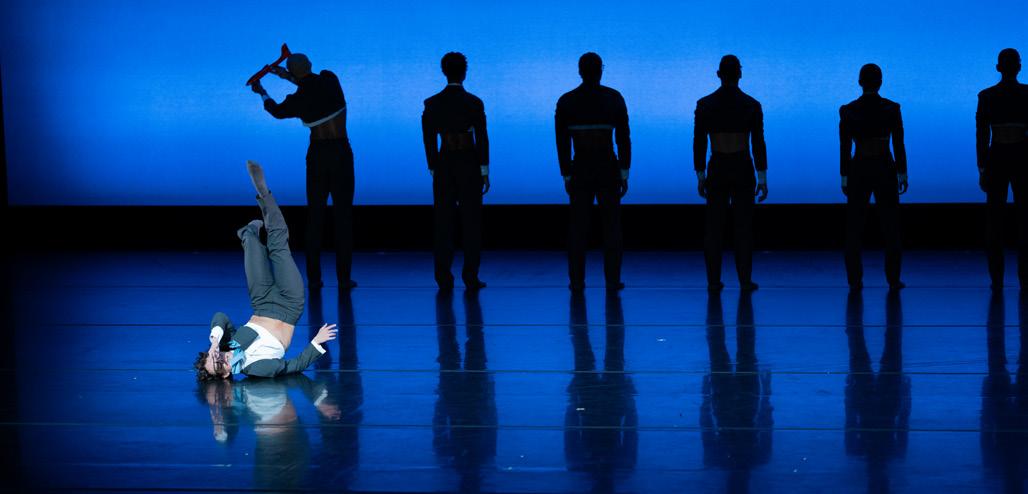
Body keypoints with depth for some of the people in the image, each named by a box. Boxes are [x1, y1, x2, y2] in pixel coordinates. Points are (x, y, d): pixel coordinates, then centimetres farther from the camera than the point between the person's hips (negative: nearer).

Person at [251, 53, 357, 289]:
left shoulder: (296, 101, -9)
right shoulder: (330, 78, -6)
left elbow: (276, 111, 16)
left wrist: (261, 92, 35)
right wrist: (289, 78, 27)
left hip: (317, 156, 0)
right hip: (342, 155, 0)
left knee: (315, 217, 11)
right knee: (343, 217, 3)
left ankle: (314, 277, 8)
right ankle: (344, 278, 0)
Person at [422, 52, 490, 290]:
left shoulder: (431, 104, -1)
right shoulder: (474, 103, -6)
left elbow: (429, 140, 1)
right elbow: (481, 137, -8)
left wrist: (434, 169, 9)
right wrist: (484, 171, -3)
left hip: (444, 164, 2)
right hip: (469, 163, -2)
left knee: (443, 222, 7)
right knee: (471, 221, 4)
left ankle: (444, 278, 6)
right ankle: (470, 277, 1)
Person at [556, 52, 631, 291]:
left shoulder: (565, 101, 0)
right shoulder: (615, 98, -3)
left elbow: (562, 143, 0)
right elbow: (623, 139, -4)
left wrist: (566, 177, 8)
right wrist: (624, 174, 1)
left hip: (580, 170, 1)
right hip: (609, 170, -1)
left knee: (578, 227, 7)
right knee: (611, 226, 6)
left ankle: (577, 280, 6)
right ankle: (612, 280, 3)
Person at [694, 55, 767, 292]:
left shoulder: (704, 104, -4)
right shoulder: (752, 105, -6)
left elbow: (699, 142, -1)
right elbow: (758, 143, -7)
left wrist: (700, 176, 7)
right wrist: (762, 178, -2)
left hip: (716, 170, 1)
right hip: (743, 170, -1)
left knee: (714, 226, 7)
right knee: (744, 227, 5)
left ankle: (714, 279, 6)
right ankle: (745, 280, 5)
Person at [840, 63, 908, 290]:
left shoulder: (847, 111, -5)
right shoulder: (892, 109, -6)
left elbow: (845, 148, -3)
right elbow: (898, 144, -5)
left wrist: (844, 178, 4)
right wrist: (903, 174, 4)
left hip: (858, 171, 1)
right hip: (885, 171, 0)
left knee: (854, 227, 8)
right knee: (890, 227, 9)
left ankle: (855, 279, 6)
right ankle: (893, 279, 7)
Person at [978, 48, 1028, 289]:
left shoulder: (985, 96, -3)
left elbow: (982, 136, -4)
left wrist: (981, 170, 2)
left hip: (996, 160, 1)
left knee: (994, 220, 7)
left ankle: (997, 278, 3)